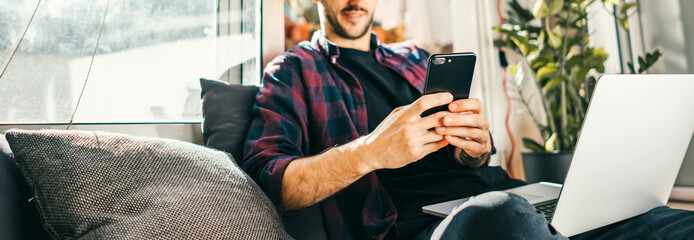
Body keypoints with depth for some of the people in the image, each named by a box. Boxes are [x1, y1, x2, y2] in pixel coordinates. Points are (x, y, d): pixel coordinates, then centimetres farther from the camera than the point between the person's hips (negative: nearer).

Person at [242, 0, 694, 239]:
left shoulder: (415, 59, 26)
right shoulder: (292, 72, 11)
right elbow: (264, 178, -5)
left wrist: (477, 145, -4)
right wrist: (370, 152, -21)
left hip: (499, 196, 6)